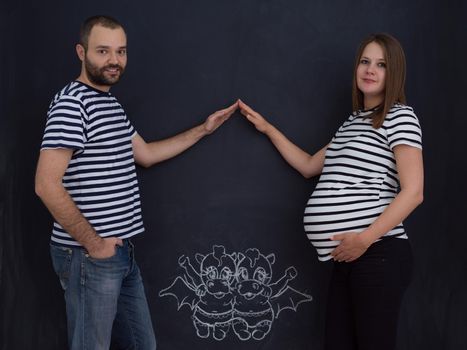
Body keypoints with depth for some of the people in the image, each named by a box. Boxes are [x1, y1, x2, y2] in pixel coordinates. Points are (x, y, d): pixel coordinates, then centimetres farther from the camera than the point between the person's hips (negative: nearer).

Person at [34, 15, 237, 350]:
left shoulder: (111, 103, 14)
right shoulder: (72, 102, -16)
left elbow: (145, 154, 24)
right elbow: (47, 185, -22)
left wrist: (203, 130, 22)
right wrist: (93, 243, -17)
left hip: (121, 252, 9)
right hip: (89, 256, -9)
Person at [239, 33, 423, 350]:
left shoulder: (400, 116, -3)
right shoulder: (353, 121, 21)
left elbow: (413, 192, -13)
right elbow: (309, 166, 30)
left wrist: (365, 238, -20)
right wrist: (268, 129, 27)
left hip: (378, 253, -8)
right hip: (349, 255, 8)